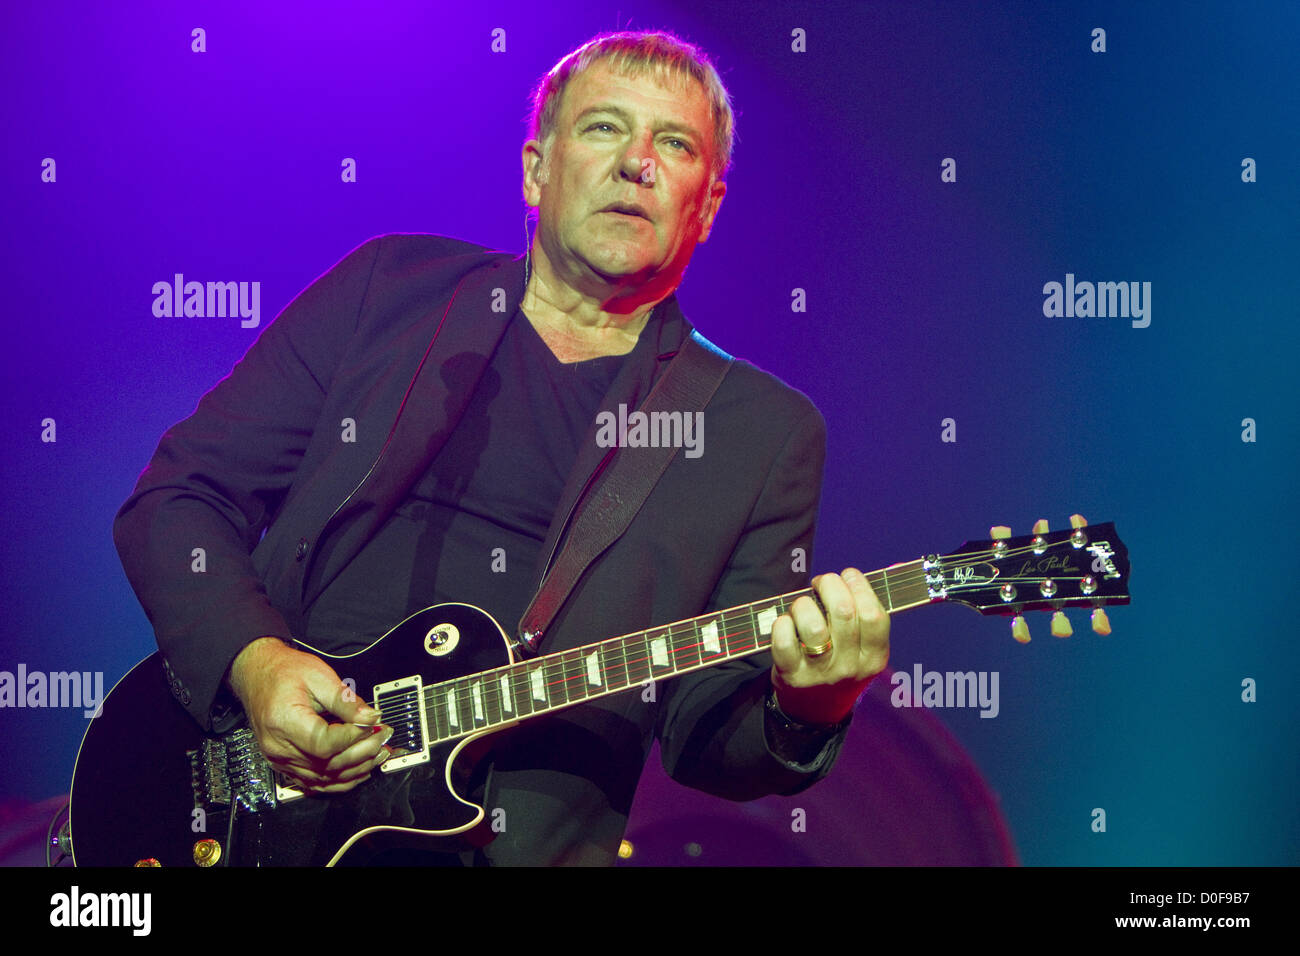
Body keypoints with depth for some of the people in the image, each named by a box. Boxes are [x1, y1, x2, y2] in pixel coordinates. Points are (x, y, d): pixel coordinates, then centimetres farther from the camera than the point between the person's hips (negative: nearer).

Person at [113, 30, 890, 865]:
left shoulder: (764, 432, 6)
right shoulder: (388, 287, 9)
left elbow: (708, 736, 4)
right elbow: (177, 498, 8)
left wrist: (806, 711, -17)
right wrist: (254, 663, -9)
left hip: (526, 839, 0)